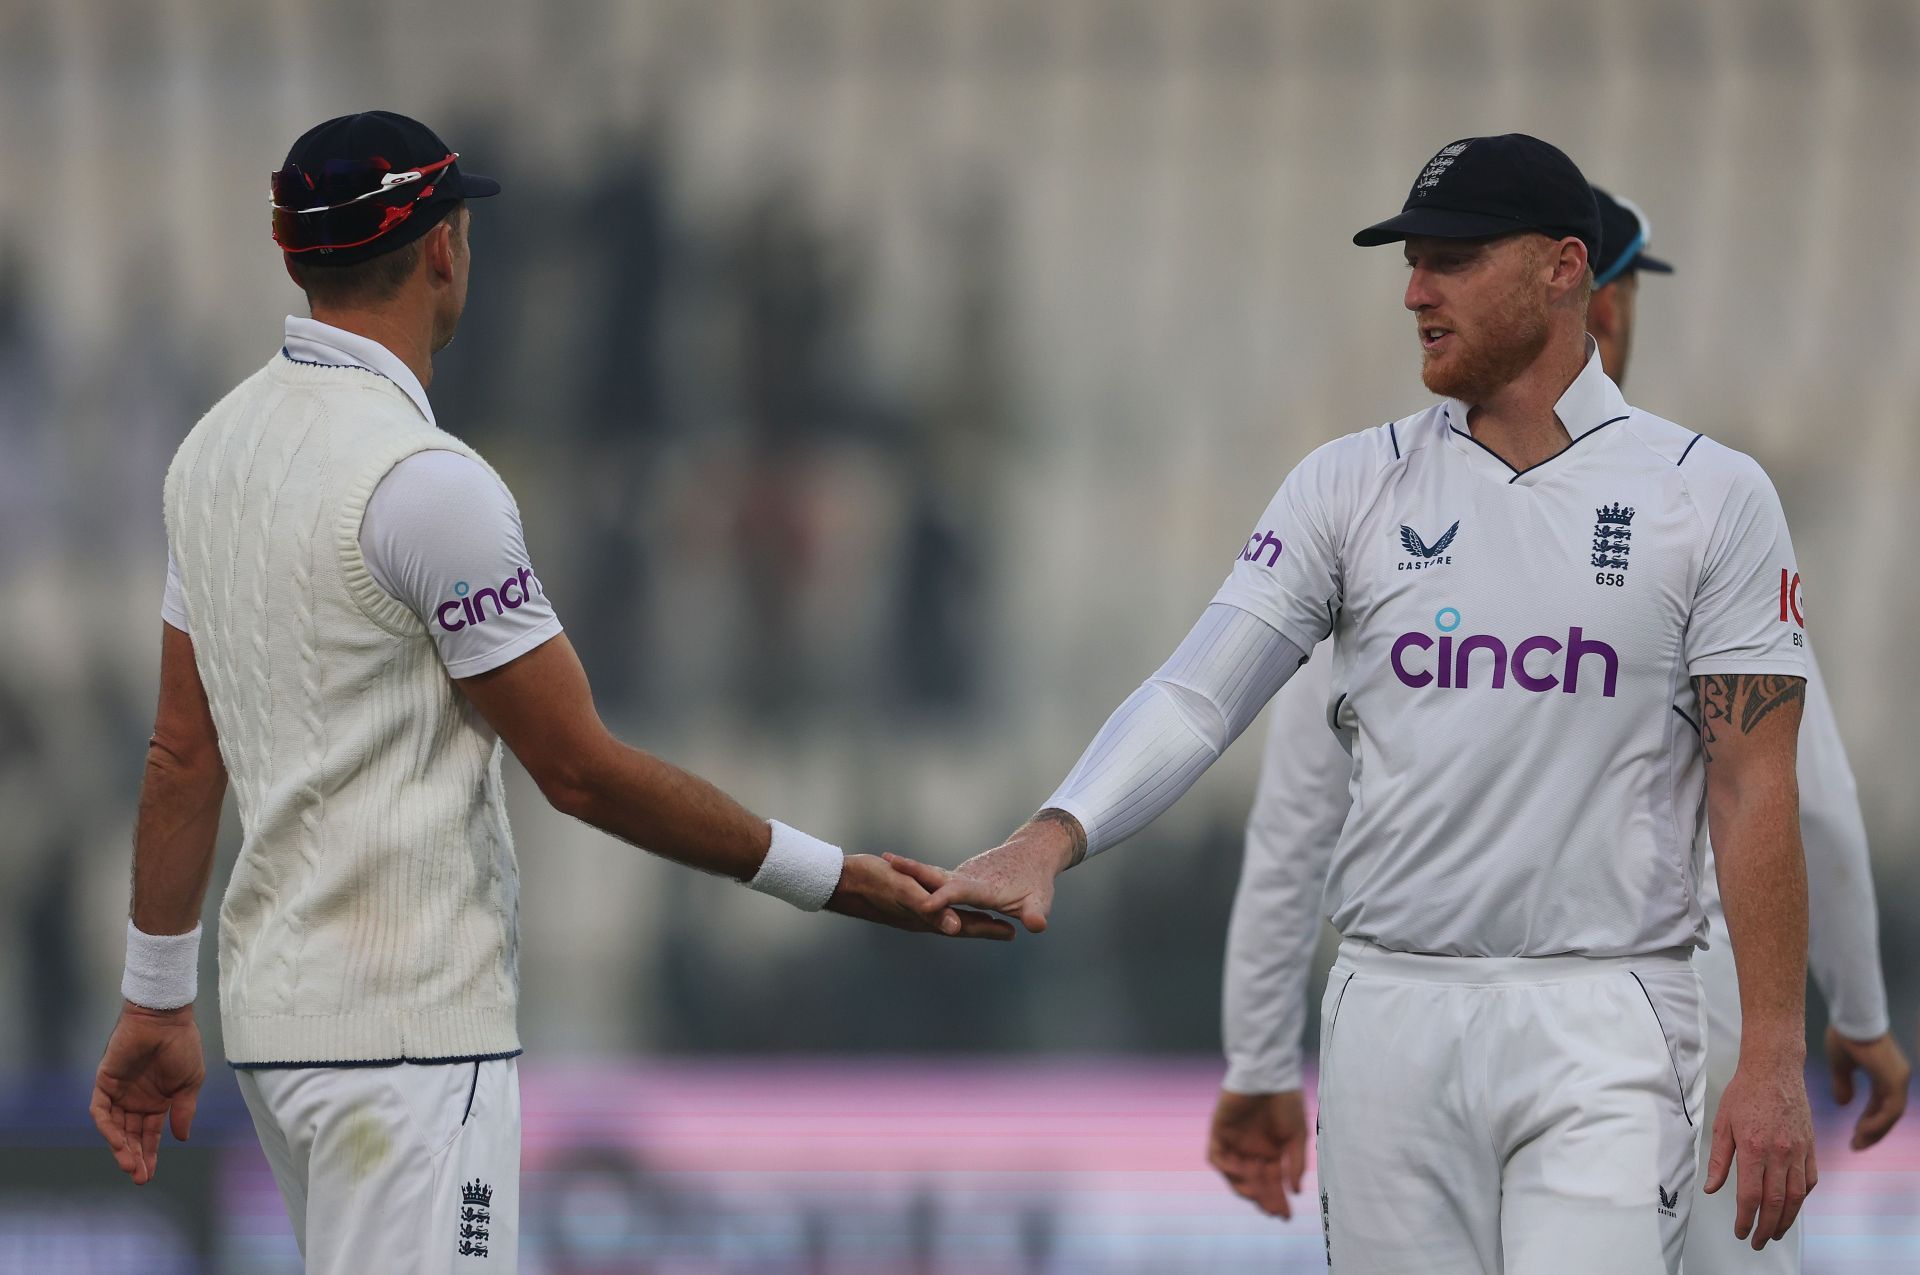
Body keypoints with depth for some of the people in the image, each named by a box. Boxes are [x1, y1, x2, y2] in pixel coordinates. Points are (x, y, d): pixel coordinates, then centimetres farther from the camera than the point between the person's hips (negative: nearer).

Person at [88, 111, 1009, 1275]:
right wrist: (828, 878, -7)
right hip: (411, 1030, -9)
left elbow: (182, 750, 13)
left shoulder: (218, 447, 9)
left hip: (274, 1006, 9)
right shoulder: (429, 480, -17)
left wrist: (157, 1000, 19)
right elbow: (583, 771, -14)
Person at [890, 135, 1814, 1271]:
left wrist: (1774, 1060, -9)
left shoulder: (1710, 496, 1)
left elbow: (1754, 789, -2)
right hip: (1392, 1017, 3)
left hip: (1603, 1033, -3)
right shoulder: (1351, 485, 8)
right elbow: (1199, 695, -2)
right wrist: (1046, 846, -20)